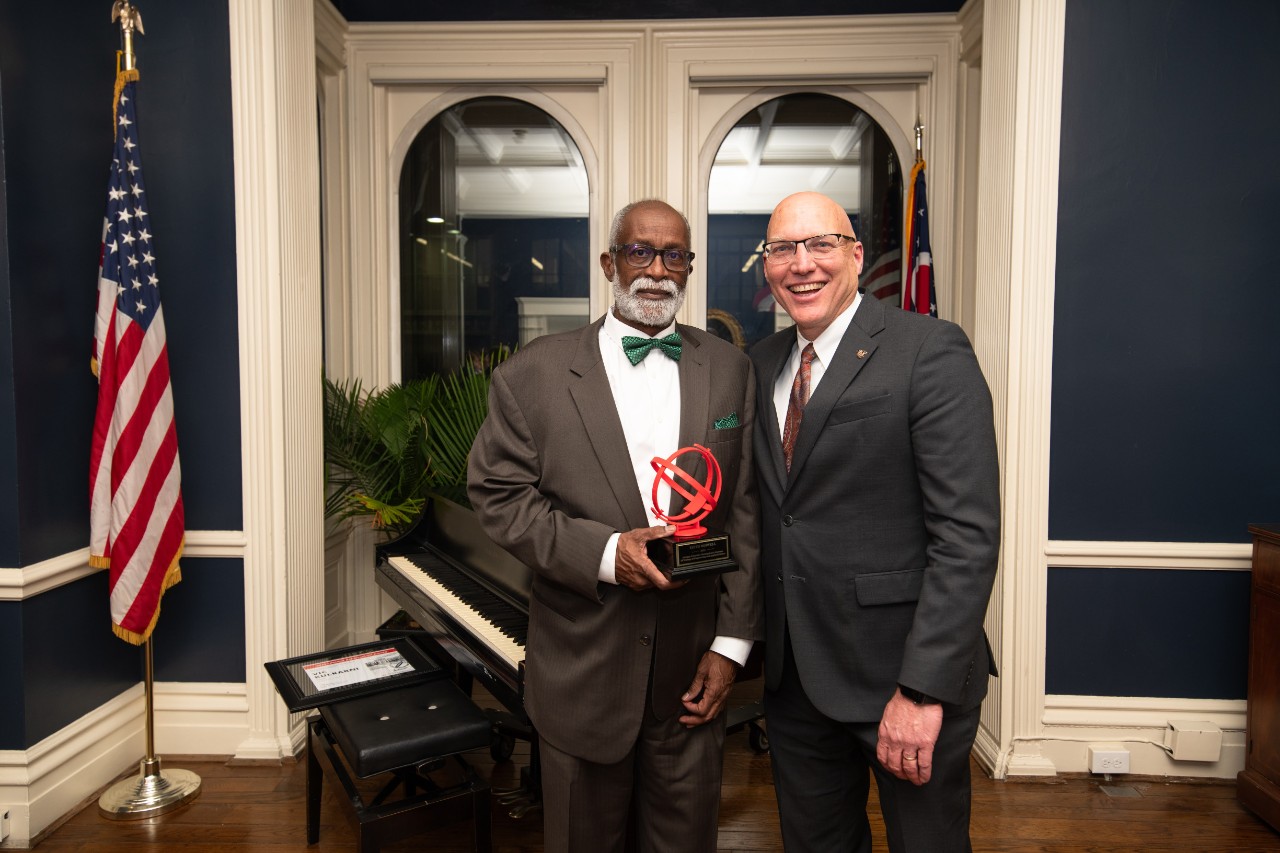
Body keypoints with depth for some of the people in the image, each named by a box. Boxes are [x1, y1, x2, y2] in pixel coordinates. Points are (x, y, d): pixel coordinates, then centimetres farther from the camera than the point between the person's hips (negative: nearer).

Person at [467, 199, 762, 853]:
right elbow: (497, 494, -6)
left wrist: (732, 642, -3)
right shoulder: (535, 372, -5)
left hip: (693, 670, 2)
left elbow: (746, 511, 1)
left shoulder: (729, 369, 2)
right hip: (583, 671, -1)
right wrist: (602, 551, -19)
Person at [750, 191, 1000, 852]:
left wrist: (924, 688, -20)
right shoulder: (761, 364, 8)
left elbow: (967, 532, -17)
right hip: (794, 677, 6)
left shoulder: (931, 350, -12)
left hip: (905, 676, -5)